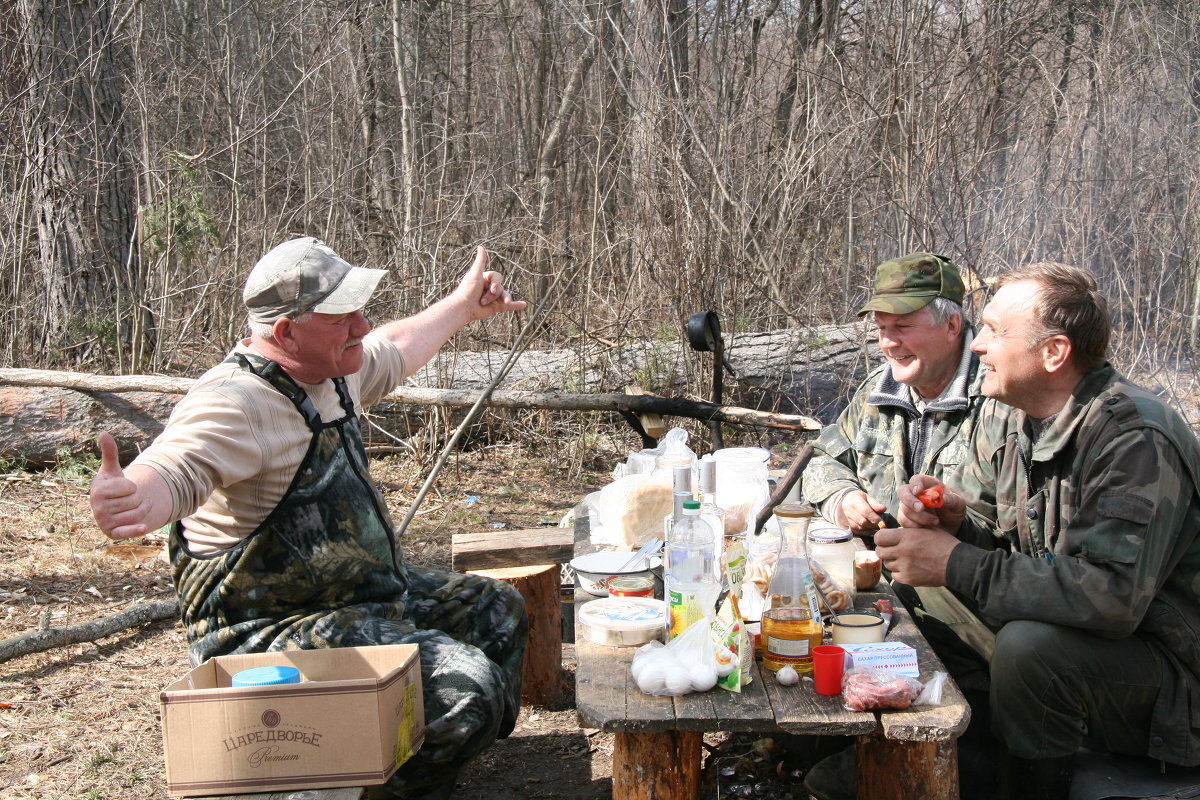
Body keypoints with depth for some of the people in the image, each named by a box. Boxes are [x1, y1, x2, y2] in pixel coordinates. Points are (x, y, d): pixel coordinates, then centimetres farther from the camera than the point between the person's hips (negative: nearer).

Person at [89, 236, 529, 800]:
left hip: (366, 593, 11)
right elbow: (173, 471, -45)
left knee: (497, 612, 23)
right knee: (465, 688, -25)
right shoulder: (236, 403, -26)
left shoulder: (331, 369, 4)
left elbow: (393, 350, 26)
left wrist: (463, 305, 39)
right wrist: (128, 501, -68)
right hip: (272, 629, -10)